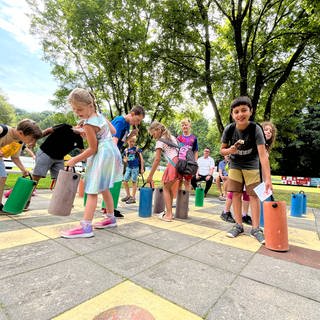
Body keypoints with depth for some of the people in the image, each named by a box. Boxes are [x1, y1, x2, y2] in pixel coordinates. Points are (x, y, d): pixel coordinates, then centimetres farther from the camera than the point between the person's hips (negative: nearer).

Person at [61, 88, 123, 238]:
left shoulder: (88, 124, -18)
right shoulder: (100, 114, 8)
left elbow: (92, 149, -15)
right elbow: (113, 131, 16)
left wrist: (74, 160, -7)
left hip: (102, 155, -10)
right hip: (110, 152, 10)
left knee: (92, 190, -9)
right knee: (104, 188, 17)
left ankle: (86, 227, -8)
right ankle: (111, 218, 27)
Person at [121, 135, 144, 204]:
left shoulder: (137, 149, -5)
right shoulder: (126, 150, 8)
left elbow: (141, 158, -4)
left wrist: (142, 168, -7)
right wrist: (125, 160, -8)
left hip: (135, 167, -5)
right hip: (128, 167, 5)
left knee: (134, 182, 1)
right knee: (125, 181, 6)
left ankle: (133, 198, 10)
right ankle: (128, 195, 24)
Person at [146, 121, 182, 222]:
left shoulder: (160, 141, 2)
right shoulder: (172, 137, 25)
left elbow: (157, 159, -4)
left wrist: (150, 176, -1)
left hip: (173, 163, -8)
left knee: (166, 188, 5)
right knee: (169, 187, 18)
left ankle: (168, 215, 1)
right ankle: (169, 211, 23)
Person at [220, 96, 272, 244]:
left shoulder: (256, 129, -24)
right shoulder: (229, 129, -17)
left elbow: (263, 155, -30)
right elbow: (222, 150, -5)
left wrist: (268, 179, -36)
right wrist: (230, 150, -29)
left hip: (251, 166, -2)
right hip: (235, 165, 2)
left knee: (254, 195, -2)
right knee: (236, 194, 2)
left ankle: (255, 228, 9)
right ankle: (238, 225, 14)